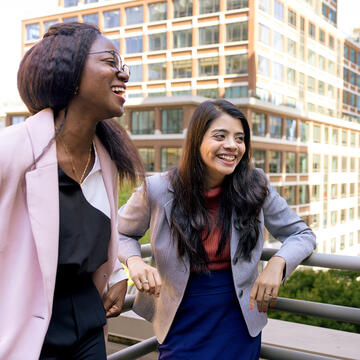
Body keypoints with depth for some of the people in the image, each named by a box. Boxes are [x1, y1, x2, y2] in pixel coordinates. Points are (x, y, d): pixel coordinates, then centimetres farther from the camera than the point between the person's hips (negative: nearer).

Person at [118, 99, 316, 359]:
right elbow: (121, 233, 5)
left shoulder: (256, 186, -9)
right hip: (181, 324, -1)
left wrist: (277, 264, -19)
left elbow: (301, 234, 1)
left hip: (239, 325, 1)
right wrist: (134, 261, -17)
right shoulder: (157, 190, -12)